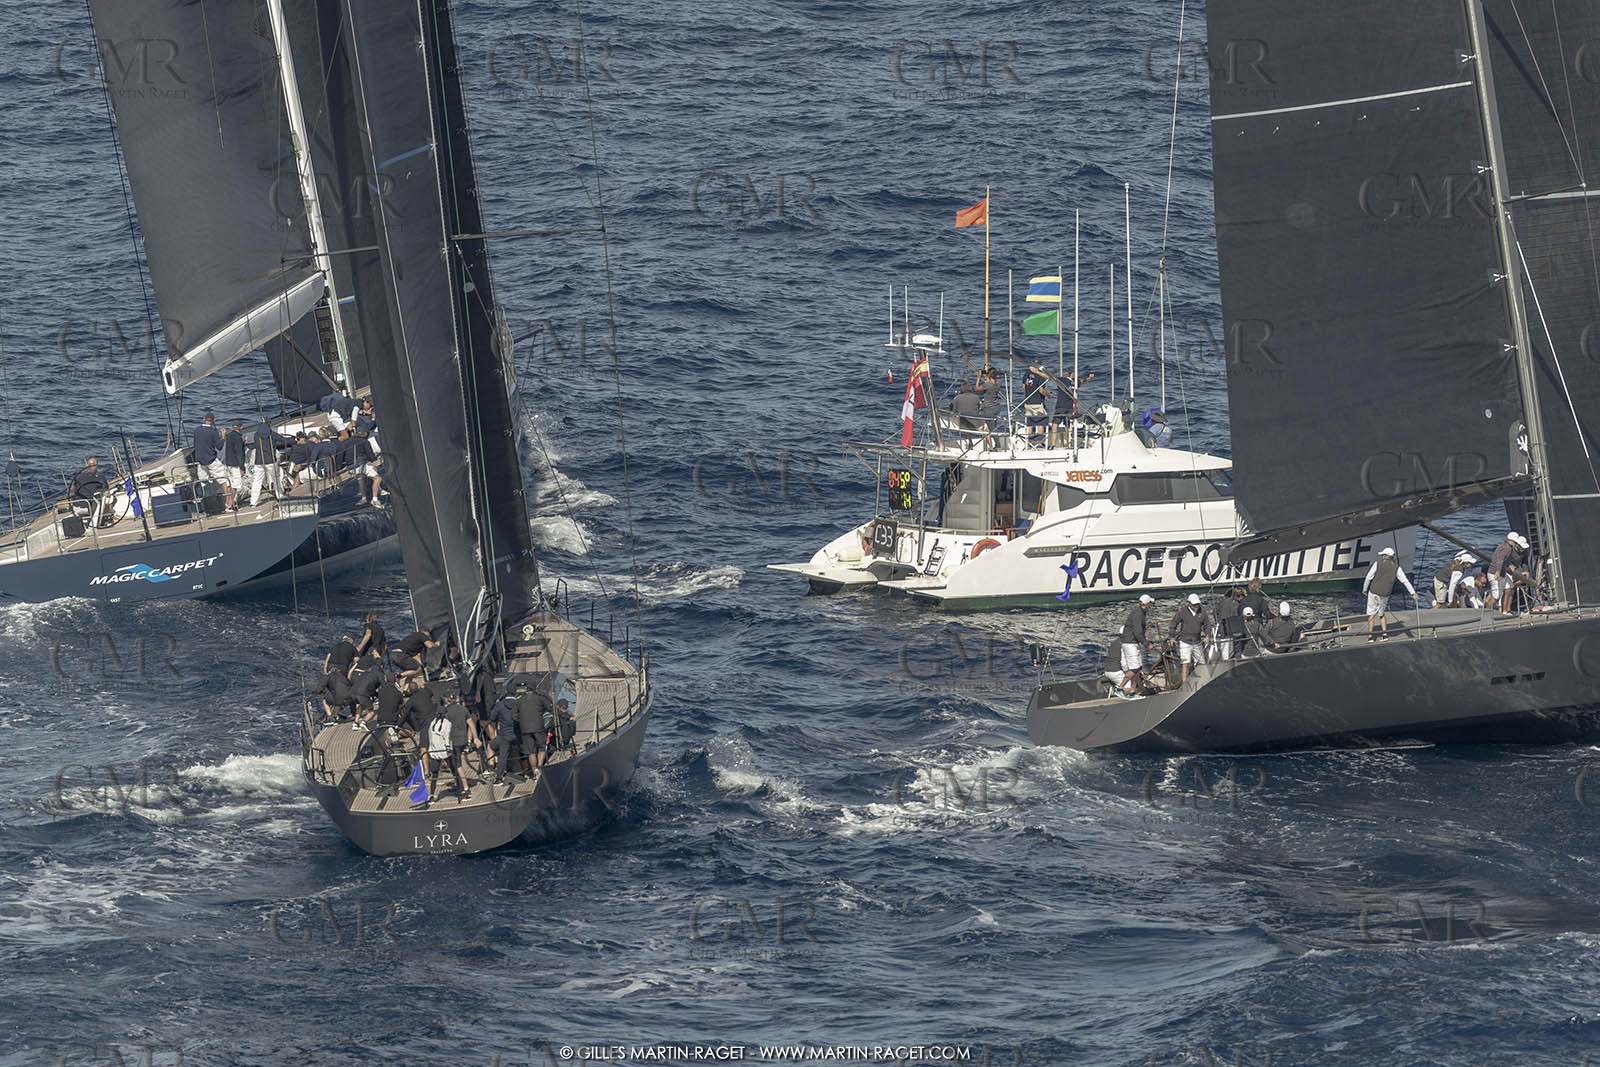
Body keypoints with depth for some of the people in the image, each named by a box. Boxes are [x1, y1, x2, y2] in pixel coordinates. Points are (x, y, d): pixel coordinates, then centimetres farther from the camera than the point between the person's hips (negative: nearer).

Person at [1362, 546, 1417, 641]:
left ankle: (1370, 636, 2)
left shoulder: (1377, 563, -7)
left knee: (1371, 613, 6)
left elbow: (1369, 577, -6)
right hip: (1385, 594, 3)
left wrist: (1364, 589, 7)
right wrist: (1413, 593, 4)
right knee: (1382, 613, 22)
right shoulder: (1396, 567, 0)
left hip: (1374, 592, -3)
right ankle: (1385, 633, 13)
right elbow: (1405, 581, 0)